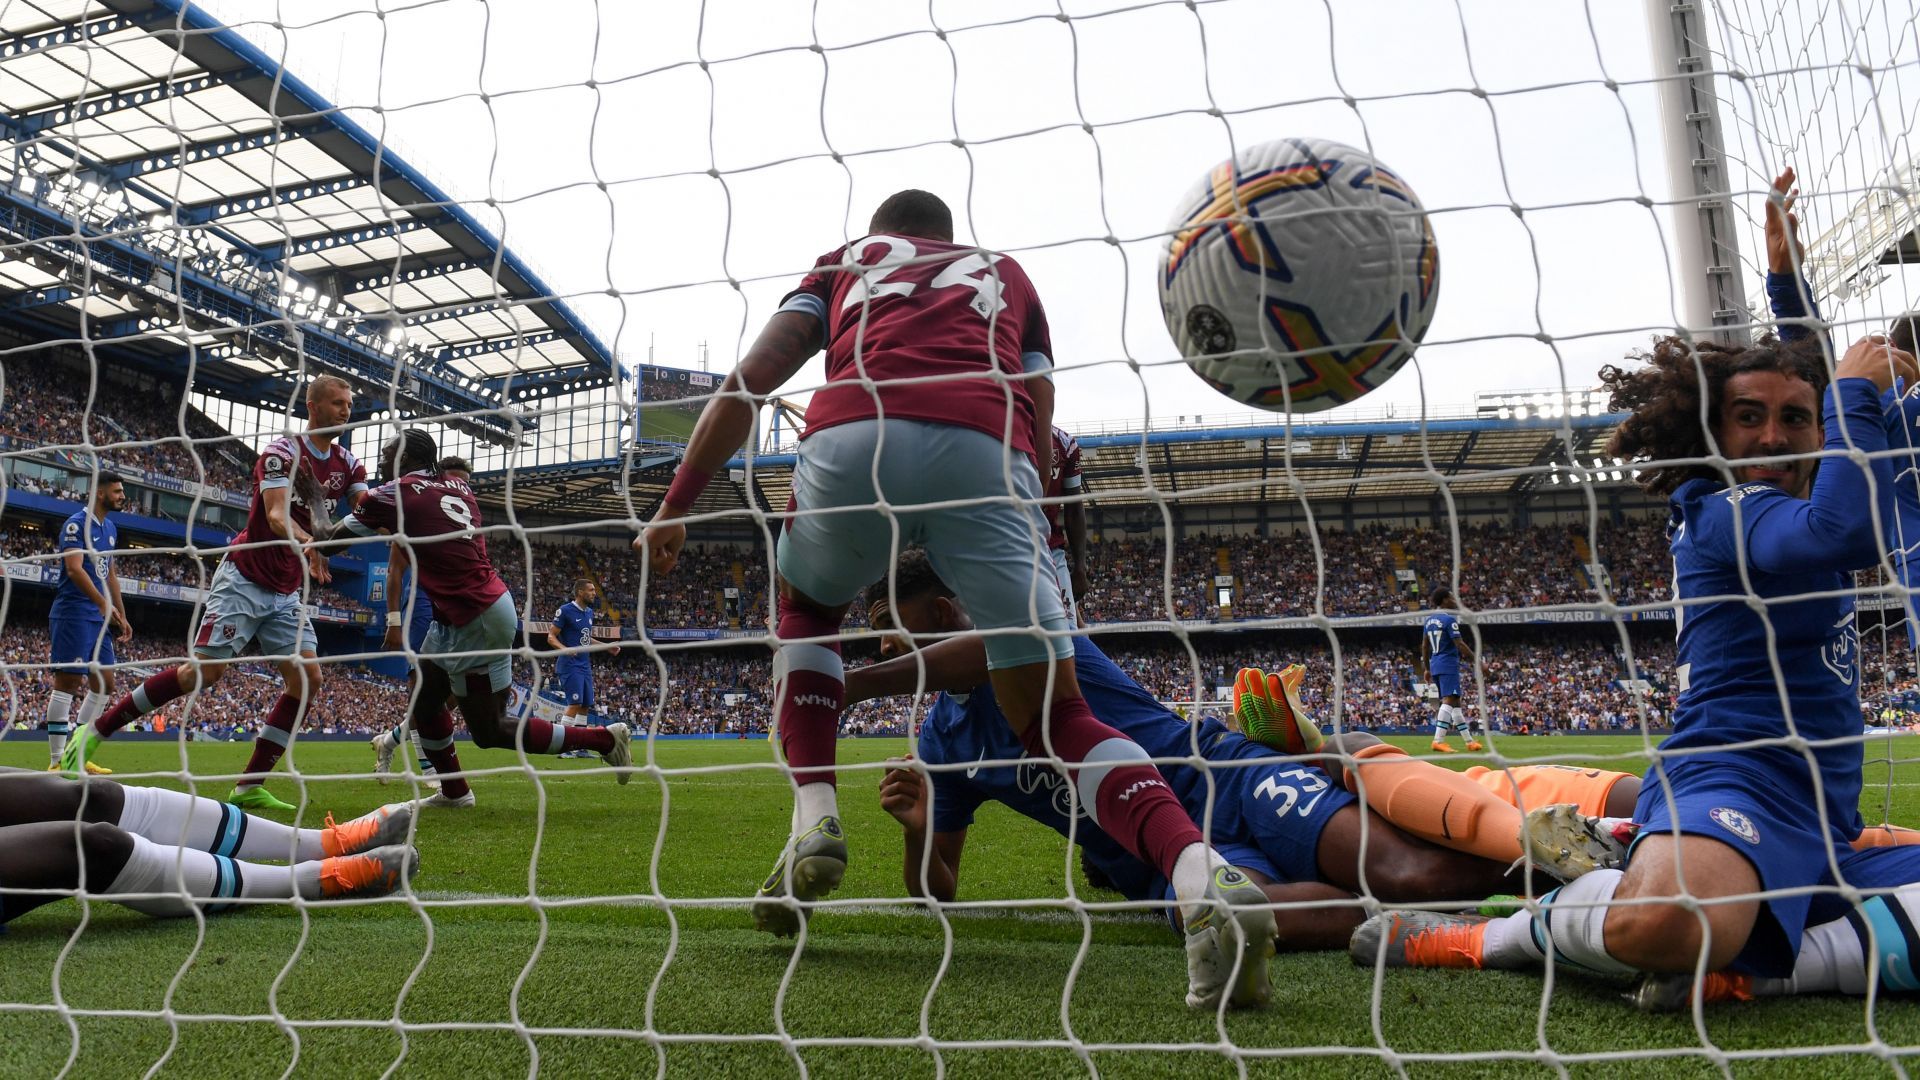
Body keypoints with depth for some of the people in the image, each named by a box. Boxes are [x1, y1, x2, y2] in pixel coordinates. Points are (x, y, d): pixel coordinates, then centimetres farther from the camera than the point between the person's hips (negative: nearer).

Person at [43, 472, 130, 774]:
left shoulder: (110, 529, 17)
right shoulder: (77, 523, -9)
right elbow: (74, 568, -20)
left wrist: (121, 616, 20)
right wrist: (104, 603, -30)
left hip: (99, 618, 9)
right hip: (74, 614, -9)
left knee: (104, 684, 8)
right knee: (68, 680, -8)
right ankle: (56, 762, -5)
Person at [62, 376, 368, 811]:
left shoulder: (348, 464, 5)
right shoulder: (281, 452, -14)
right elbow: (277, 515, -27)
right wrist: (307, 544, -47)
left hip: (286, 592, 6)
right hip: (245, 579, -6)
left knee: (307, 679, -7)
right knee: (205, 670, -13)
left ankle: (250, 786, -1)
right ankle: (94, 732, 5)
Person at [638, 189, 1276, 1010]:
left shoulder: (843, 262, 35)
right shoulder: (1005, 275, 38)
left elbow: (750, 380, 19)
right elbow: (1040, 437, 26)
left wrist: (674, 508, 22)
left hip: (852, 438, 0)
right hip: (985, 450, 1)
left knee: (805, 608, 31)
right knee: (1054, 715, 6)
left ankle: (814, 820, 12)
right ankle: (1202, 874, -19)